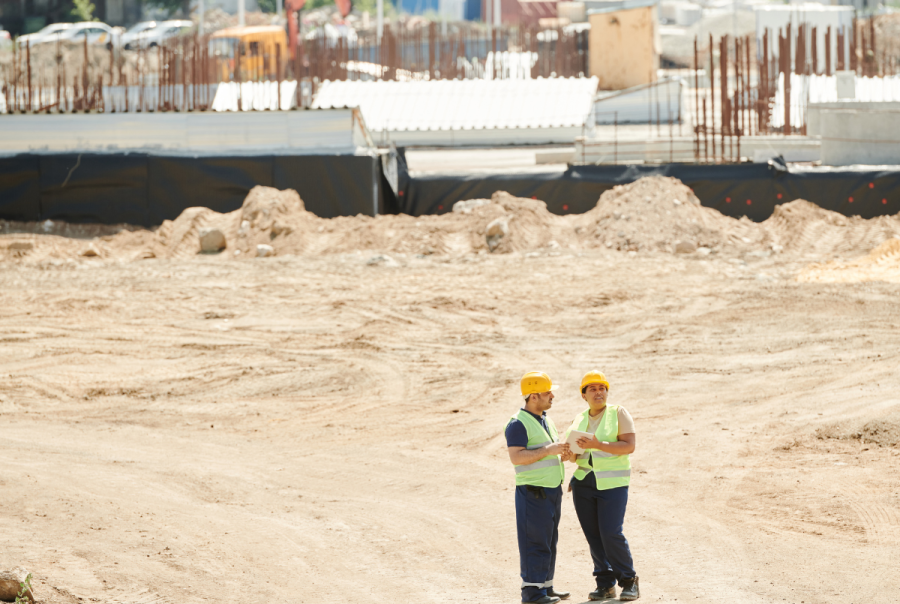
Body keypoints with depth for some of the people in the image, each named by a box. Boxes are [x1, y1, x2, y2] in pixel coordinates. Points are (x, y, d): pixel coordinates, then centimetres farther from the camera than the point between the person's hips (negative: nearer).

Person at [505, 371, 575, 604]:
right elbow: (516, 457, -22)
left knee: (549, 541, 13)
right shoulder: (518, 423, -13)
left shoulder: (545, 420, 16)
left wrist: (565, 454, 4)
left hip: (552, 489, 9)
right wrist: (548, 450, -24)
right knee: (534, 541, -7)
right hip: (533, 491, -9)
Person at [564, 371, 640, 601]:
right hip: (584, 483, 5)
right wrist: (572, 452, -6)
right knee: (593, 536, 1)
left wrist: (598, 445, -24)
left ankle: (629, 581, 2)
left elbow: (629, 446, -14)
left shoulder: (619, 413, -3)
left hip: (612, 483, -5)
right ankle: (606, 584, 9)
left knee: (611, 534, -12)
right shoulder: (580, 420, 12)